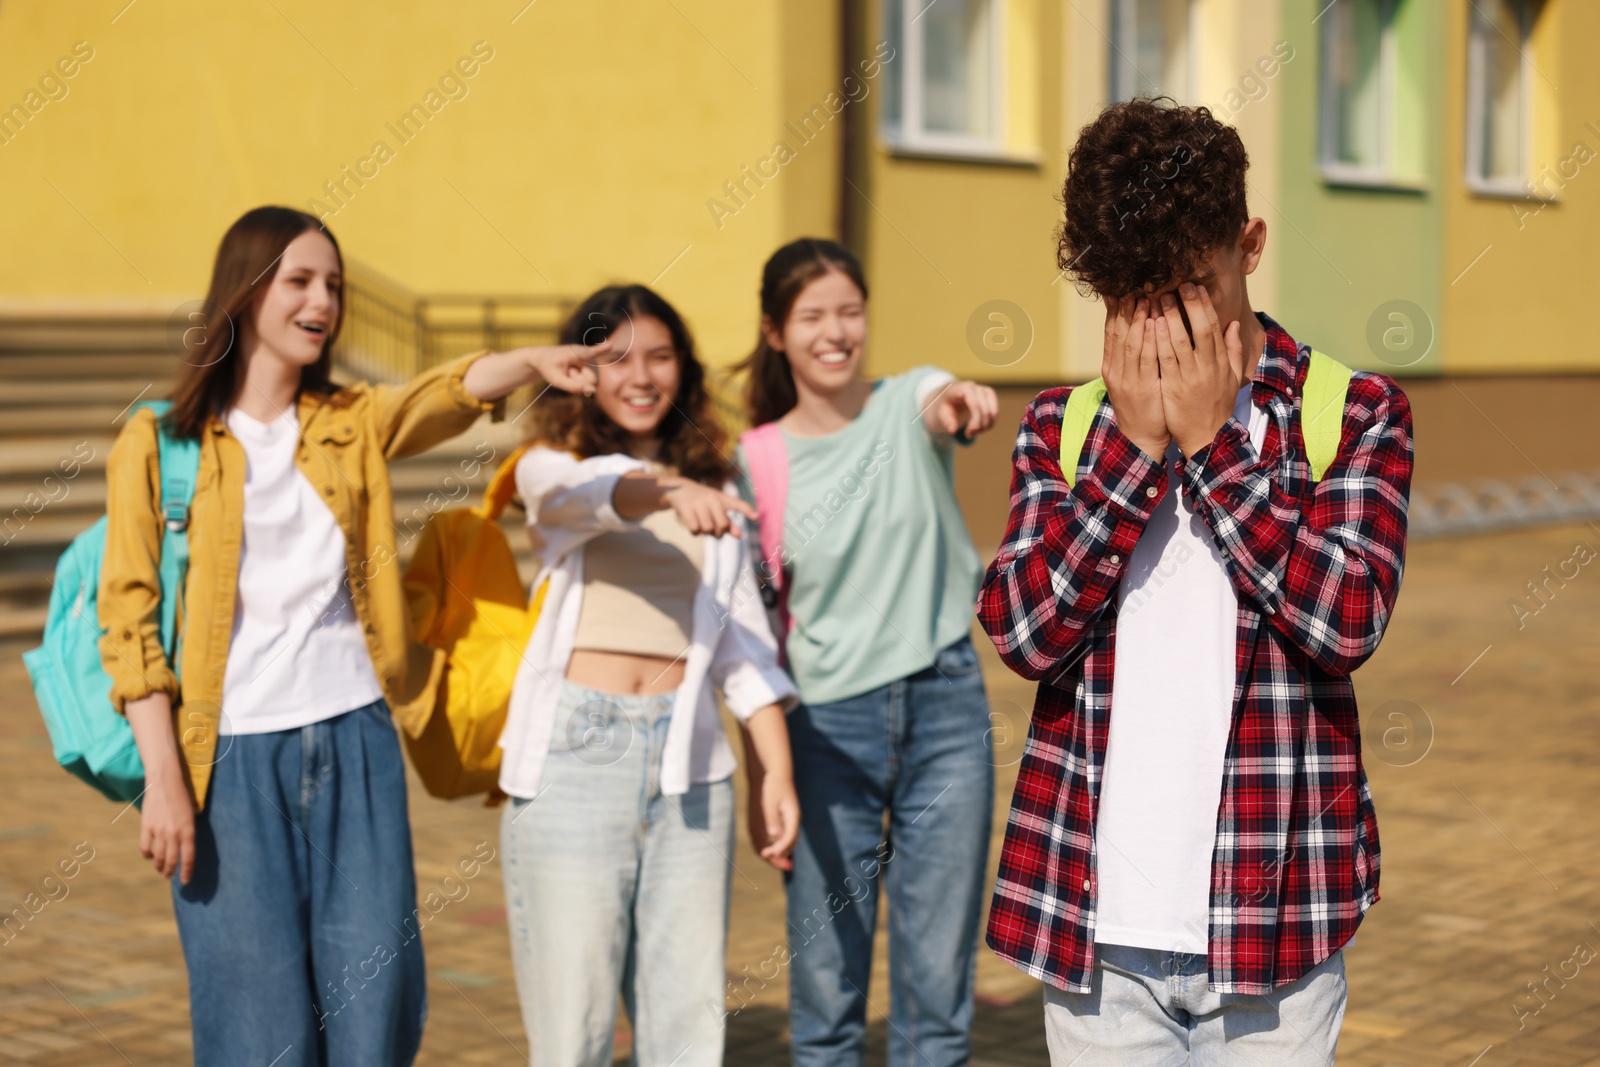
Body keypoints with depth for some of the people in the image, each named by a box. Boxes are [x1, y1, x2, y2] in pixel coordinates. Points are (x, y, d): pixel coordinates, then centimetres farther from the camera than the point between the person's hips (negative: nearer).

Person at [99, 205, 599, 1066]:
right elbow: (128, 617, -3)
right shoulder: (157, 441, 0)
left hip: (355, 743, 3)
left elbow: (447, 394, -10)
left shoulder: (353, 424, 10)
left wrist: (530, 364, -32)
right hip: (232, 754, -3)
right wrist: (163, 776, -10)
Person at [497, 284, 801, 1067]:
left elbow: (742, 641, 14)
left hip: (688, 760, 4)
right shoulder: (551, 467, 4)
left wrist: (774, 772, 4)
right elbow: (590, 493, -21)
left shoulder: (714, 488, 17)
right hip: (573, 755, -4)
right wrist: (669, 492, -42)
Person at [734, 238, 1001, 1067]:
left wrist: (961, 404, -51)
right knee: (824, 980, 4)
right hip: (830, 723, 0)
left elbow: (942, 406, -27)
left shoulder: (905, 401, -1)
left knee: (939, 974, 5)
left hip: (945, 706, 0)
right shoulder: (761, 459, -1)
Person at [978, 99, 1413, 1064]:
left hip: (1273, 923, -1)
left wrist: (1209, 440, -12)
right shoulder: (1063, 425, 6)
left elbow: (1347, 619, -14)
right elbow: (1022, 629, -7)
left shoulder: (1355, 413, 1)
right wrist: (1133, 440, -11)